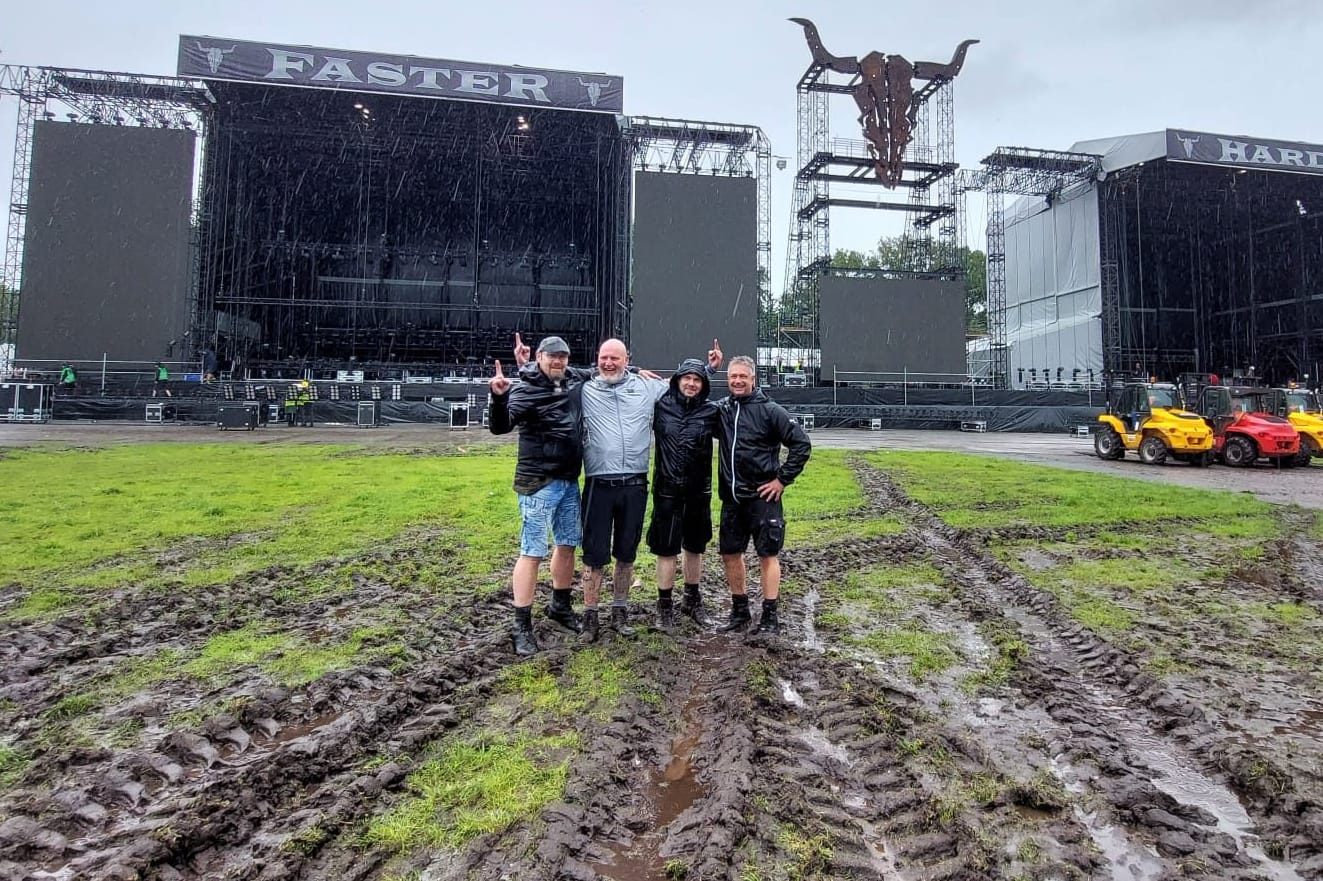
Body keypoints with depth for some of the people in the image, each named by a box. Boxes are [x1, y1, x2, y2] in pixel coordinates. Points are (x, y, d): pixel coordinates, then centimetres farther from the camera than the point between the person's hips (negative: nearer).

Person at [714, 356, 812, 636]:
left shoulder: (770, 410, -8)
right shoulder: (721, 409, 5)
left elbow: (802, 444, -8)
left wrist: (783, 479, -9)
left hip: (763, 497, -5)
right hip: (731, 498, 5)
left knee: (768, 555, 2)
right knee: (730, 554, 11)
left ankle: (769, 617, 13)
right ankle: (740, 612, 27)